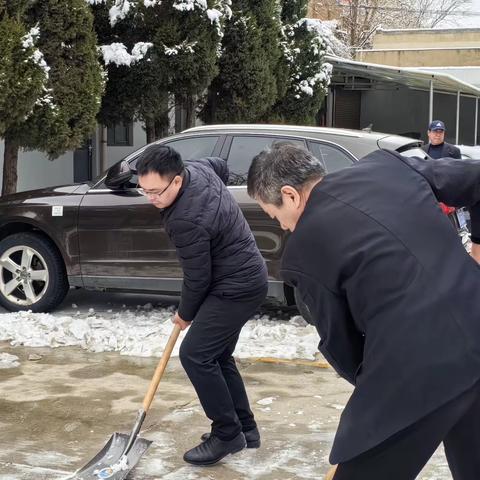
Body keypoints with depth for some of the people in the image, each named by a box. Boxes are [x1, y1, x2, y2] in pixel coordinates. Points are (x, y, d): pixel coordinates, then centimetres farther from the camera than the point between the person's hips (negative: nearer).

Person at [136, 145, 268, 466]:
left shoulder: (186, 220, -30)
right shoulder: (198, 168, -3)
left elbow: (197, 278, -19)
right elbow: (222, 166, 23)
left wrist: (185, 314, -1)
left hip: (237, 288, -11)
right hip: (247, 278, 11)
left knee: (195, 355, -12)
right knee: (216, 355, 16)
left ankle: (227, 434, -3)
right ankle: (245, 428, 22)